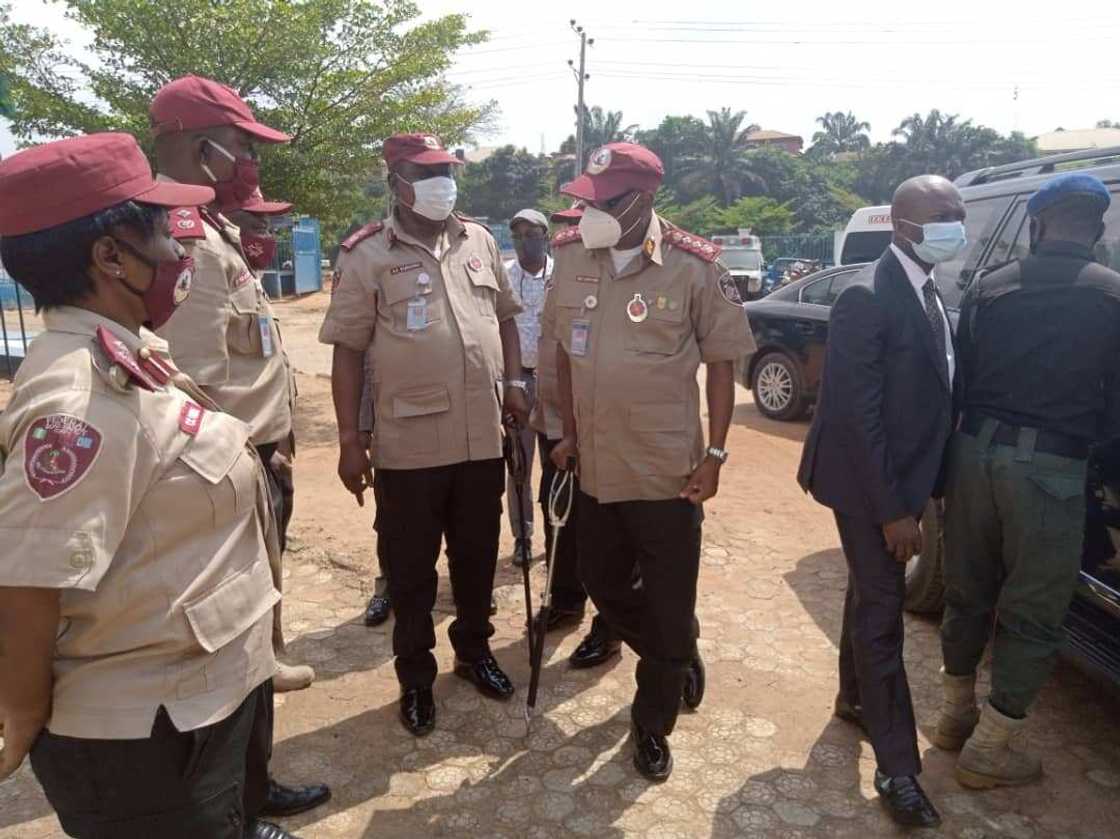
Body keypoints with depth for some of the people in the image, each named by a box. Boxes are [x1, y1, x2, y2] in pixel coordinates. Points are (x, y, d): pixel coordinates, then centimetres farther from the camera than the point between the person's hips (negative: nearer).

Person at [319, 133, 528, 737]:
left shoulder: (479, 241, 9)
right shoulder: (366, 254, -5)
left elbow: (504, 315, 19)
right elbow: (347, 350, -6)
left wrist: (513, 382, 6)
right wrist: (349, 440, -9)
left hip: (482, 437, 4)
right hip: (409, 444, -4)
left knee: (477, 558, 18)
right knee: (411, 571, 10)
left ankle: (474, 651, 40)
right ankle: (415, 677, 29)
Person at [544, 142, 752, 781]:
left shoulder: (694, 268, -11)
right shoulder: (572, 258, 0)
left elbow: (721, 363, -4)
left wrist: (716, 453, -8)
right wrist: (569, 432, 10)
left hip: (669, 472, -4)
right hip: (597, 467, 5)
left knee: (669, 607, 8)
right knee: (604, 588, 19)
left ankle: (653, 725, 32)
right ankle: (680, 656, 48)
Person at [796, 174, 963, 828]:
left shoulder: (930, 294, 8)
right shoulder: (870, 298, -20)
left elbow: (935, 392, 11)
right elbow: (858, 415, -23)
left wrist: (915, 492, 7)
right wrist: (891, 509, -22)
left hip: (902, 480, 9)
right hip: (870, 486, -8)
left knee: (872, 596, 22)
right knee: (883, 613, 1)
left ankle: (854, 698, 43)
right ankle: (898, 768, 14)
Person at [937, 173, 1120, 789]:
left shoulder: (989, 287, 2)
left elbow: (960, 381, 6)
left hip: (975, 451, 4)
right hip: (1050, 467, -3)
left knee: (968, 593, 18)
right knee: (1032, 613, 9)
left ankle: (957, 713, 33)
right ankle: (988, 749, 17)